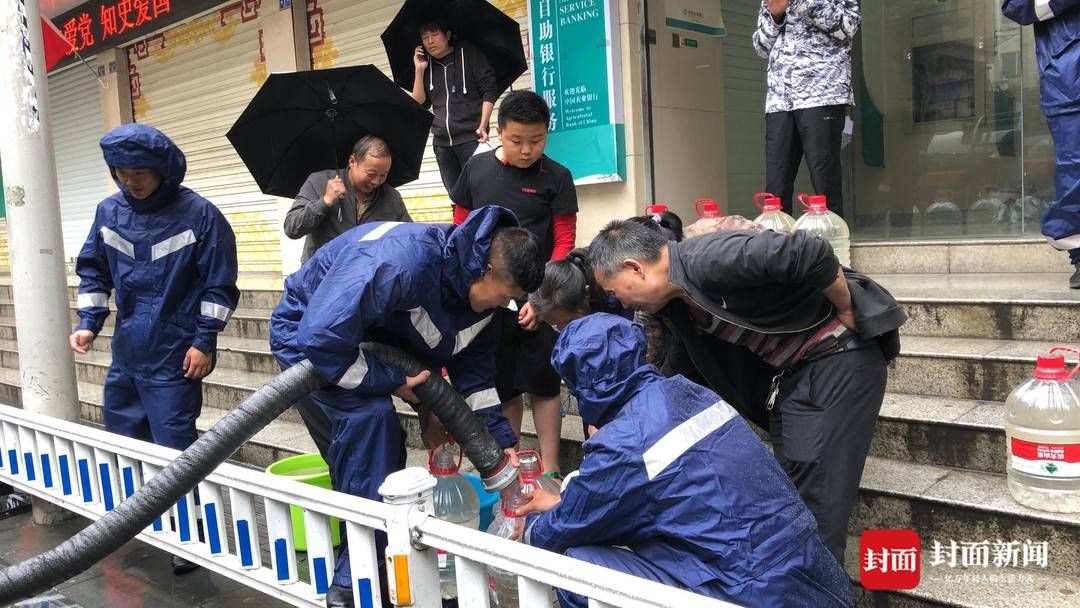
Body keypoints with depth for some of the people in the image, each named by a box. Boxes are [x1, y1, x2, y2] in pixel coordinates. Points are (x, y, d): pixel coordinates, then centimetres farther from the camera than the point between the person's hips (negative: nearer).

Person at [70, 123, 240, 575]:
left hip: (174, 355, -6)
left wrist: (204, 342, -12)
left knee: (174, 449, -2)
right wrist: (89, 322, 2)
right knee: (121, 441, 17)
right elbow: (92, 270, 13)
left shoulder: (198, 214, -12)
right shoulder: (109, 212, 3)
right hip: (126, 351, 6)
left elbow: (219, 284, -10)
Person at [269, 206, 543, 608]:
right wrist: (394, 383, -27)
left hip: (372, 342, 9)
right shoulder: (401, 260, -39)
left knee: (374, 463, 6)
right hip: (307, 336, -8)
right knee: (370, 417, -26)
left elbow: (474, 373, 0)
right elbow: (321, 337, -39)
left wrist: (503, 447, -5)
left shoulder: (479, 298, -10)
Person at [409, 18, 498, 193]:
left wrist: (483, 125, -13)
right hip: (442, 143, 5)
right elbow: (419, 103, 9)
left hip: (471, 138, -5)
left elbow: (490, 91, -3)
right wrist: (419, 71, -2)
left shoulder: (469, 55, 2)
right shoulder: (427, 66, 14)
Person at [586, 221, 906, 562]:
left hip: (838, 359, -9)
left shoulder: (708, 259, -26)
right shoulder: (676, 304, 5)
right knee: (792, 486, 17)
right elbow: (681, 368, 20)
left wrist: (846, 312, -19)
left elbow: (809, 252, -33)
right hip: (789, 374, 10)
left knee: (814, 498, -8)